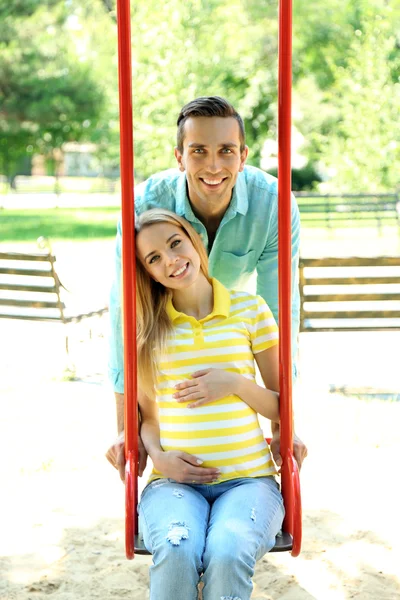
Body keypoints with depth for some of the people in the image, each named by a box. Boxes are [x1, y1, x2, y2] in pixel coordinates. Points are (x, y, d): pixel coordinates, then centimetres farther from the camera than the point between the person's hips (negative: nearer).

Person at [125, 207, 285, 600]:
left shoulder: (250, 310, 8)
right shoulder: (148, 325, 11)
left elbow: (282, 408, 11)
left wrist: (236, 383, -7)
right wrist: (159, 457, -5)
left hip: (248, 479, 0)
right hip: (174, 481, 1)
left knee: (228, 553, -34)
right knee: (176, 552, -34)